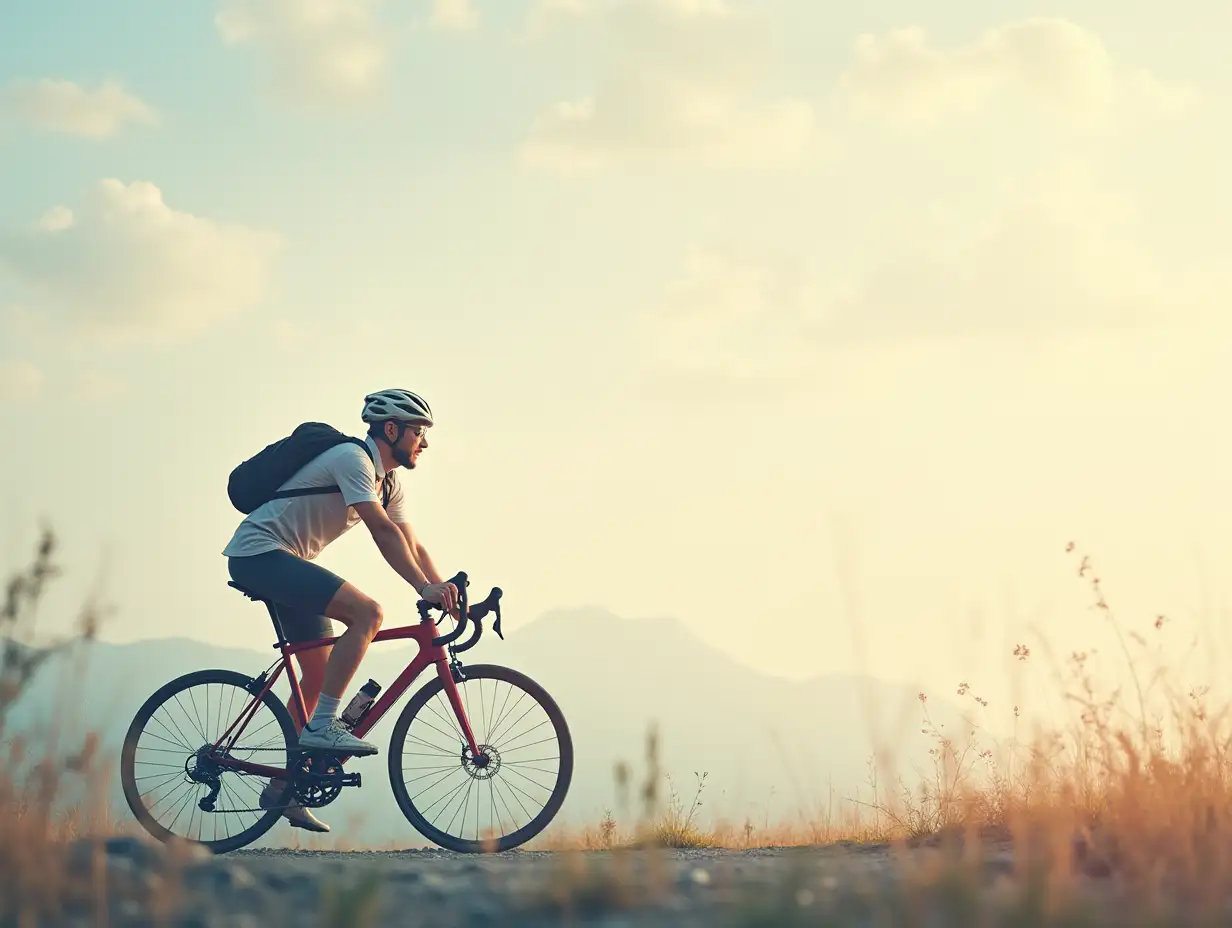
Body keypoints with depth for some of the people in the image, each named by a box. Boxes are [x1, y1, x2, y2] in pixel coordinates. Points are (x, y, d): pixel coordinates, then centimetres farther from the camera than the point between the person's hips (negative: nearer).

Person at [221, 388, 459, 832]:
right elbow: (383, 531, -27)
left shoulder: (387, 482, 13)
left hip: (284, 562, 10)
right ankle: (322, 725, -23)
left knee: (319, 670, 9)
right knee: (367, 612, -24)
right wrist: (425, 588, -32)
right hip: (259, 552, -10)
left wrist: (447, 591, -2)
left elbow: (412, 545, 11)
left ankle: (282, 788, 14)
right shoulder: (353, 459, -17)